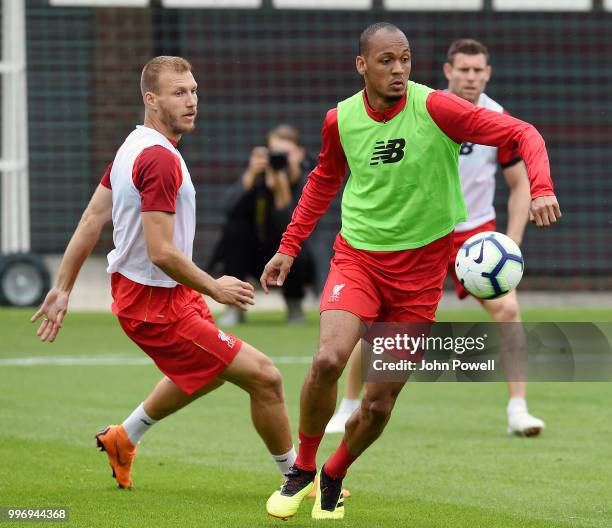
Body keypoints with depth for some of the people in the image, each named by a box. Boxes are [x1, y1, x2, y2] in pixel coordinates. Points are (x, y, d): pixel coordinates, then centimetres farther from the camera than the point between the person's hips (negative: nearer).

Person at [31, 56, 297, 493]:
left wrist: (63, 288, 15)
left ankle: (124, 438, 46)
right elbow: (161, 252, -28)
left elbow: (92, 219, 11)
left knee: (211, 370, 34)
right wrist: (215, 289, -15)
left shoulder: (134, 146, 7)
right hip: (157, 305, -10)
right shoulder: (161, 159, -25)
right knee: (264, 377, -9)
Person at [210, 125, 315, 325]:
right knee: (234, 227, -25)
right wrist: (251, 175, -38)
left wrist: (282, 188, -39)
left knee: (299, 256, -34)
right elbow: (230, 208, -28)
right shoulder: (259, 174, -12)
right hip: (255, 255, 2)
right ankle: (234, 307, -13)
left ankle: (294, 306, 0)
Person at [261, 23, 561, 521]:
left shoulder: (435, 108, -13)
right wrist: (289, 247, 17)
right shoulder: (340, 120, -3)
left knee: (380, 401, 0)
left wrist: (541, 189, -31)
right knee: (328, 361, -24)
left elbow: (522, 133, -14)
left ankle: (334, 478, 29)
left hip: (419, 267, -1)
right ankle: (303, 470, -1)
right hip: (358, 256, 1)